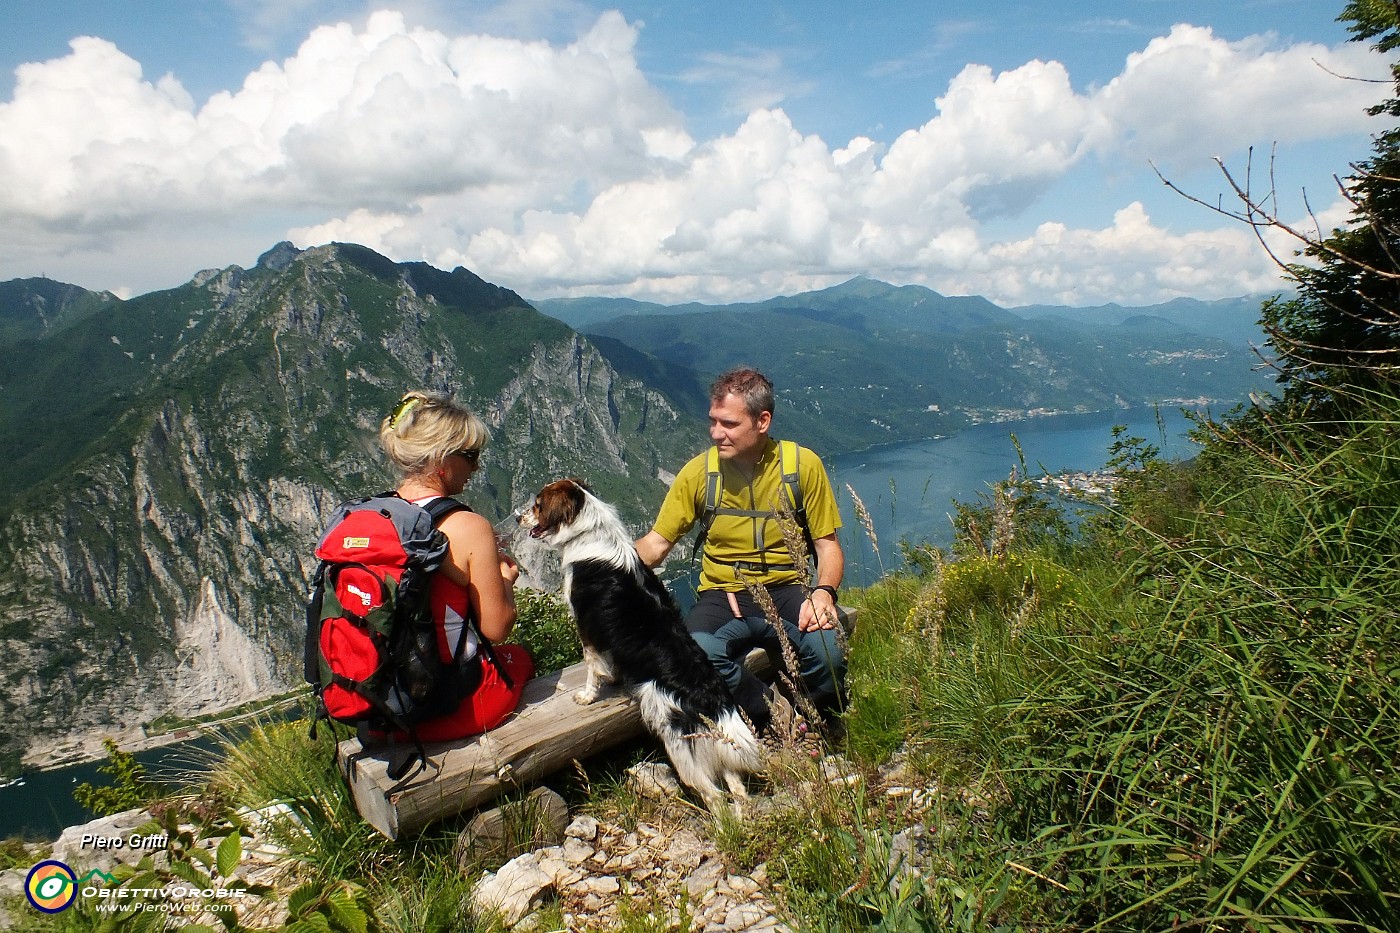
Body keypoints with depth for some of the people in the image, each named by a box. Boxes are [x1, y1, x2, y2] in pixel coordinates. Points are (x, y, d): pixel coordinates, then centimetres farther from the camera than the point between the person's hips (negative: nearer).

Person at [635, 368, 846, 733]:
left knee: (828, 651, -32)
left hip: (786, 590, 0)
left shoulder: (803, 464, -4)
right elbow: (656, 542, 3)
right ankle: (771, 713, -3)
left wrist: (823, 591, -20)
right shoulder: (698, 471, -2)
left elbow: (827, 544, 1)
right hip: (722, 596, 1)